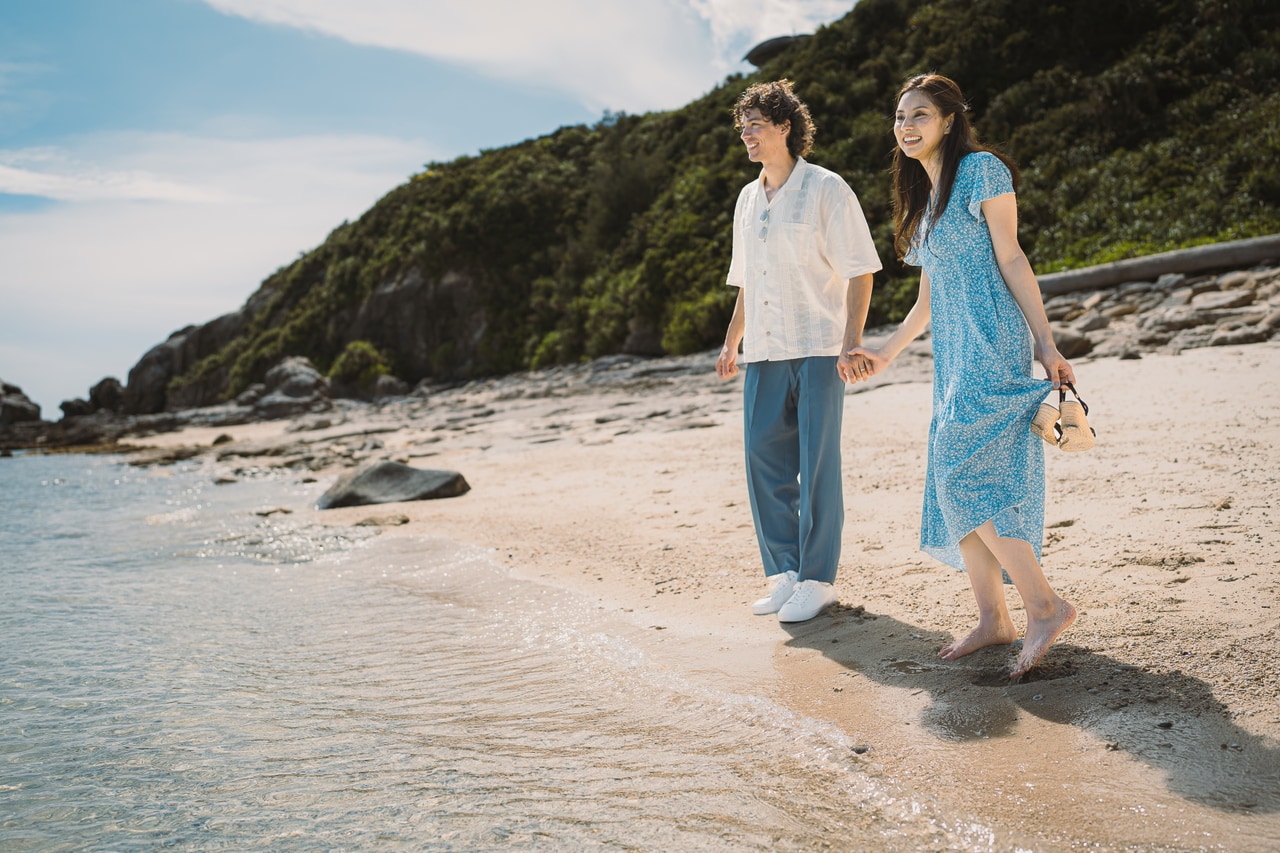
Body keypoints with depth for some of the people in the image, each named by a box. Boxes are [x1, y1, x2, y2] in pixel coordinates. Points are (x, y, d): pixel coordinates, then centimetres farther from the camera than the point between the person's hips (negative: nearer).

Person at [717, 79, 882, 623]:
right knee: (765, 460, 5)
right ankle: (785, 572, 17)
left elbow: (860, 272, -7)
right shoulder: (748, 199, 16)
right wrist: (731, 343, 15)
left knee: (817, 466, -2)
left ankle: (818, 579, 8)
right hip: (764, 354, 6)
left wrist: (852, 343, -16)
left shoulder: (826, 189, -3)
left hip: (817, 350, -6)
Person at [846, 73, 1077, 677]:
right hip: (953, 354, 9)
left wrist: (1045, 344, -14)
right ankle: (993, 619, 11)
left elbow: (1011, 260, -9)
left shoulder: (981, 170, -3)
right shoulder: (924, 197, 20)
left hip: (992, 342, -9)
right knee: (955, 484, 5)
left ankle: (1044, 605, -9)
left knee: (963, 475, -16)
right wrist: (885, 355, 26)